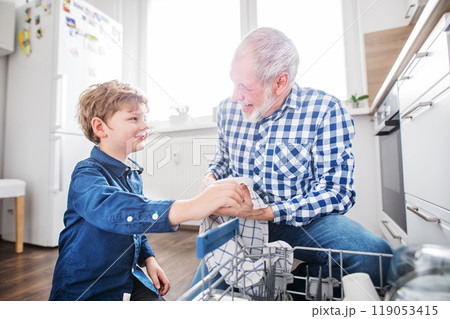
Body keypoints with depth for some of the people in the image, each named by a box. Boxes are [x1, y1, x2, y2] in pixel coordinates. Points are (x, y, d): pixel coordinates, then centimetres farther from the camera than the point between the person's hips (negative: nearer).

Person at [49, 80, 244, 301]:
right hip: (85, 289, -5)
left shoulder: (133, 173, 2)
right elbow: (108, 208, -44)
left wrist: (148, 259, 3)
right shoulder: (86, 175, -21)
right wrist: (187, 208, -55)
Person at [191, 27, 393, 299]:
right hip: (241, 225, 3)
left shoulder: (326, 111, -13)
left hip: (303, 222, -2)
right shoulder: (228, 108, 2)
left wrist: (264, 212, -26)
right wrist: (212, 177, -3)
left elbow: (337, 192, -17)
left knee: (375, 254, -28)